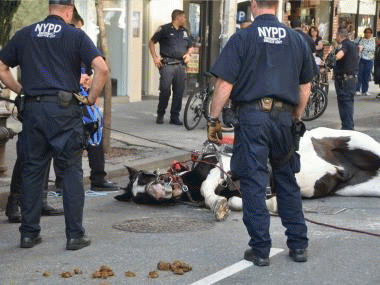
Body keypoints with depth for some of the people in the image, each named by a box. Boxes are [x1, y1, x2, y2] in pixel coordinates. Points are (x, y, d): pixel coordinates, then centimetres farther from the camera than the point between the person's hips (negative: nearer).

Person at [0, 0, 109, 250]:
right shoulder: (76, 36, 0)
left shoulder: (25, 35, 11)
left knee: (32, 171, 11)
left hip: (33, 108, 3)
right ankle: (75, 235, 5)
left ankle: (29, 233, 16)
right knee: (72, 171, 4)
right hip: (65, 109, -3)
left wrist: (21, 90, 15)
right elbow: (102, 69, -11)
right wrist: (91, 98, 0)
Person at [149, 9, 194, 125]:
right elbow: (152, 42, 8)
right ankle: (160, 115, 6)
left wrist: (188, 54, 7)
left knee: (179, 92, 1)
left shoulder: (185, 32, 19)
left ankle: (175, 117, 10)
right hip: (167, 64, -5)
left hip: (180, 65, 5)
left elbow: (190, 47, 30)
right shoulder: (165, 29, 3)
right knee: (165, 90, -11)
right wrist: (155, 57, -2)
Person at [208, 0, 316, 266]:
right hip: (284, 117, 4)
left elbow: (224, 85, -8)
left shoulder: (243, 38, -4)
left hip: (252, 116, -4)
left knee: (254, 183, 3)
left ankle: (260, 249, 6)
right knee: (287, 181, 15)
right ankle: (299, 245, 20)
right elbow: (305, 87, 14)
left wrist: (213, 119, 1)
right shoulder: (296, 39, 9)